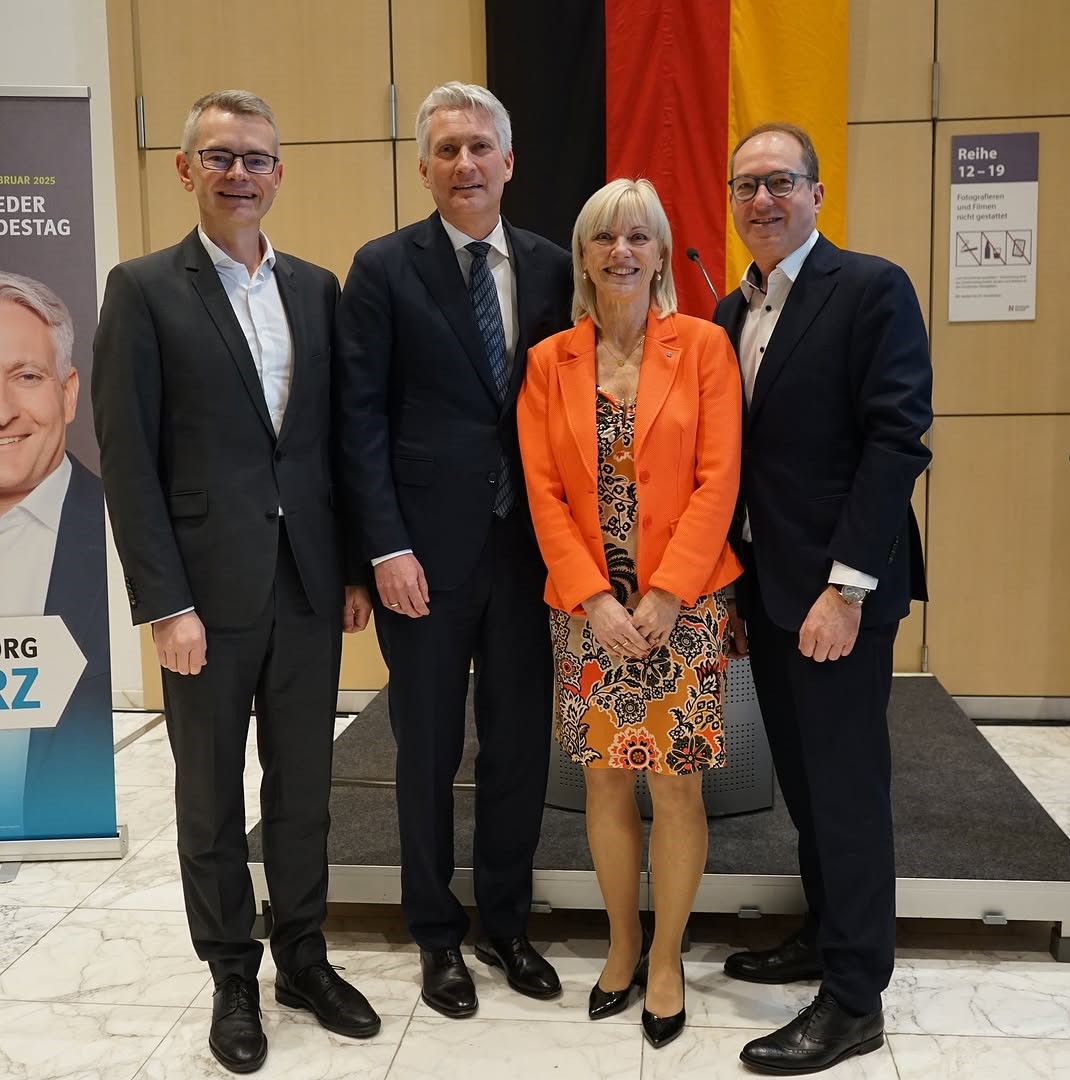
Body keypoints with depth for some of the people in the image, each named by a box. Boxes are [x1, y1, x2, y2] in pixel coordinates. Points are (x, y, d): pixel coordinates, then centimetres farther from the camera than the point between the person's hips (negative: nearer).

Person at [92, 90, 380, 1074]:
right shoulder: (144, 289, -4)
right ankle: (233, 978, 29)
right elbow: (128, 459, -9)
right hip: (210, 591, -3)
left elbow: (338, 438, 9)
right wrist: (166, 605, -13)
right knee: (213, 799, 12)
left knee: (303, 787, 15)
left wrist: (356, 568, 5)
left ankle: (304, 958, 33)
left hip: (310, 586, 4)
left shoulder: (316, 288, 8)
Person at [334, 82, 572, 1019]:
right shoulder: (384, 268, -3)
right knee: (429, 748, 10)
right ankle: (438, 934, 30)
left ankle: (507, 921, 33)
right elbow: (361, 417, -7)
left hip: (528, 545, 3)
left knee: (522, 743, 12)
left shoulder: (551, 268, 6)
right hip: (425, 550, -3)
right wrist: (387, 548, -13)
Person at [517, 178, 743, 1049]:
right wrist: (594, 599, -10)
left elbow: (717, 480, -7)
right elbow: (544, 493, 0)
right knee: (606, 781, 11)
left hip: (682, 605, -2)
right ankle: (623, 943, 30)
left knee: (676, 784, 4)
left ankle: (667, 954, 24)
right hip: (588, 609, 2)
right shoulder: (548, 362, 4)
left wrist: (664, 595, -13)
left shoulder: (703, 345, -1)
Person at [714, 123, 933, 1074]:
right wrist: (731, 569, 3)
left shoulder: (872, 289, -9)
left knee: (847, 786, 1)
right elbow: (740, 451, 12)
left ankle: (854, 1000, 14)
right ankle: (826, 935, 33)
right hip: (765, 585, 7)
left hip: (837, 587, -7)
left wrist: (846, 586, -20)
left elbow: (897, 442, -16)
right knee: (802, 777, 16)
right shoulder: (732, 312, 13)